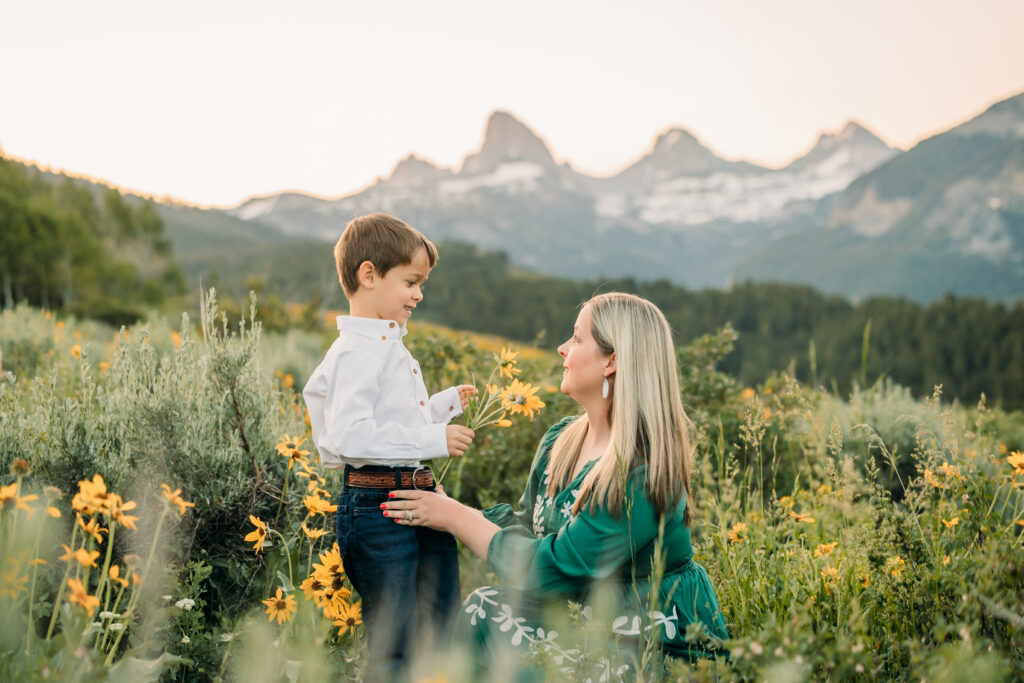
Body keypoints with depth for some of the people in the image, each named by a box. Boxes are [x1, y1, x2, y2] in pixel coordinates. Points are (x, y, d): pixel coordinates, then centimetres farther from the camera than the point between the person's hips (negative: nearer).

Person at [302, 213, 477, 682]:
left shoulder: (391, 345, 17)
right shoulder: (356, 351, -16)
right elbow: (349, 437, -29)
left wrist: (444, 404, 16)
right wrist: (433, 439, -25)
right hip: (375, 505, -10)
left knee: (445, 634, 17)